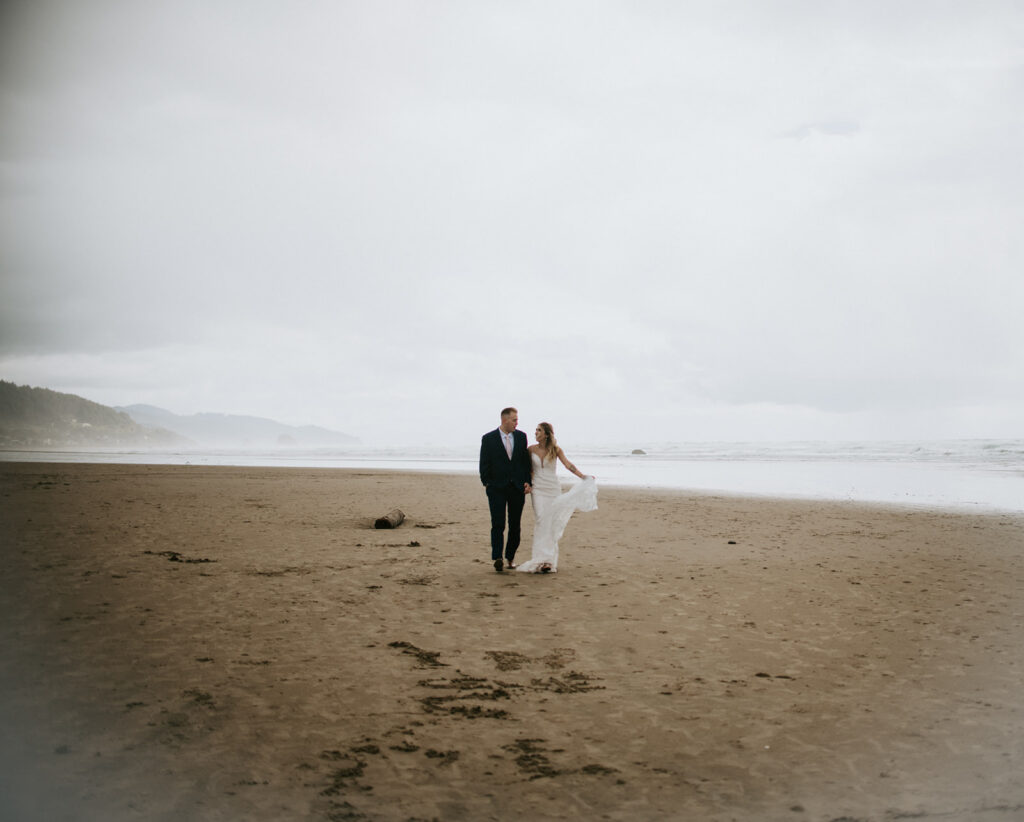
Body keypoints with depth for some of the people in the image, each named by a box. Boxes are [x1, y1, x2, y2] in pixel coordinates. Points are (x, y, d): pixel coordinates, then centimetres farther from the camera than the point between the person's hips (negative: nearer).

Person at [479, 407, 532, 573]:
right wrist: (487, 483, -6)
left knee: (515, 525, 7)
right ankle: (497, 559, -14)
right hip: (497, 488, -3)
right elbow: (484, 464, 0)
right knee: (498, 525, -10)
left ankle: (510, 557, 18)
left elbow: (526, 460, 10)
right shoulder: (488, 438, -3)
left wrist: (528, 482, 3)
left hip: (517, 488, 3)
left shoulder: (521, 437, 6)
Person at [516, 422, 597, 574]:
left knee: (552, 522, -3)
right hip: (538, 489, 0)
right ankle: (541, 558, -10)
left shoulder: (556, 449, -2)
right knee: (540, 520, -10)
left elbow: (568, 464, -10)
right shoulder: (532, 449, 2)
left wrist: (583, 477, -19)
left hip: (553, 489, 0)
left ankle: (550, 559, 3)